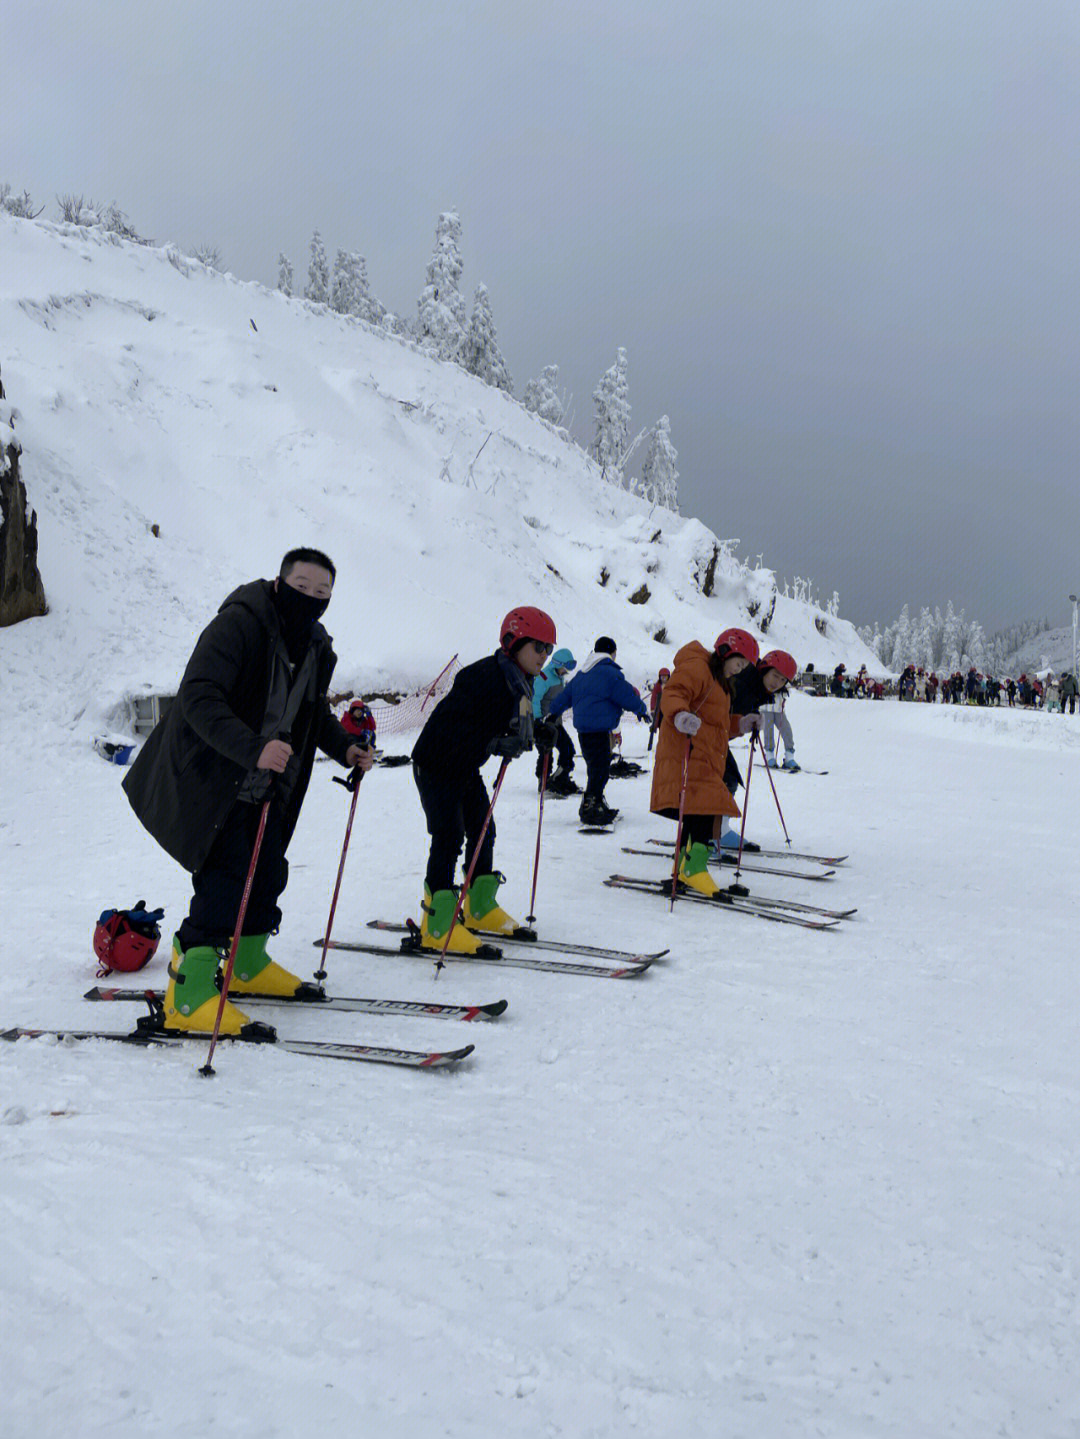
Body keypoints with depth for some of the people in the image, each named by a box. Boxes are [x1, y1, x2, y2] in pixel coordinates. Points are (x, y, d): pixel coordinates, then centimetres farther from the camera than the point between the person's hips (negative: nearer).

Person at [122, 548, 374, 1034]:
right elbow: (199, 700, -32)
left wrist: (344, 748, 3)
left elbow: (315, 715, 22)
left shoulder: (316, 648, 6)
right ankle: (189, 995, -10)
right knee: (226, 876, -16)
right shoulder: (236, 626, -21)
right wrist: (253, 748, -45)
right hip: (207, 779, -8)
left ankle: (248, 964, 33)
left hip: (261, 787, 8)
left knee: (269, 872, 12)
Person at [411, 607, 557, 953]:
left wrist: (537, 731, -3)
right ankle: (438, 924, -7)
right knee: (449, 838, -12)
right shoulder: (482, 677, -27)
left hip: (467, 768, 9)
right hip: (436, 765, -9)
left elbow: (511, 724, 16)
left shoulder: (520, 682, 3)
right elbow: (449, 726, -33)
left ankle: (480, 907, 26)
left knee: (483, 832, 12)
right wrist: (492, 745, -41)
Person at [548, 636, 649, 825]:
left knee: (595, 768, 18)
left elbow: (565, 696, 22)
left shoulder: (582, 673, 15)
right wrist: (642, 710, 10)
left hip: (582, 729, 9)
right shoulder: (610, 673, -11)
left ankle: (596, 805, 26)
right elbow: (628, 697, -8)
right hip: (600, 730, -9)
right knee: (600, 769, -5)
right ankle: (590, 809, -7)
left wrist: (553, 714, 34)